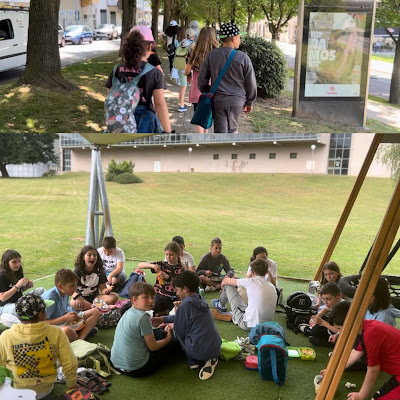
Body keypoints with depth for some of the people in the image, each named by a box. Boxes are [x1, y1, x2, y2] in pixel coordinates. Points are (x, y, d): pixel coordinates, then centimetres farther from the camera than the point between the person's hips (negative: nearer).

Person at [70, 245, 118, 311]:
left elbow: (102, 288, 2)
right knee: (74, 303, -38)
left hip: (95, 297, 3)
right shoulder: (78, 271, -8)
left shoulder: (99, 271, 1)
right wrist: (77, 297, -36)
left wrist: (106, 290, -24)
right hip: (82, 298, -3)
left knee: (115, 296, -19)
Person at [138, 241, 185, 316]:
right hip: (159, 296, 0)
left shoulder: (181, 269, 2)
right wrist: (152, 265, -15)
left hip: (173, 300, 0)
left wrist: (168, 278, -24)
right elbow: (139, 265, 3)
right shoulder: (161, 265, 6)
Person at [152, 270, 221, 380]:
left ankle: (193, 361, 7)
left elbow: (180, 333, -5)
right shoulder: (200, 299, 9)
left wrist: (170, 328, 18)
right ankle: (209, 359, 9)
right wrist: (161, 319, 24)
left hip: (199, 350, -6)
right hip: (216, 349, 6)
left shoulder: (185, 305, -14)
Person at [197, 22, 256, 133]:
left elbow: (202, 78, 4)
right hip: (237, 100, -1)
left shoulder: (211, 55, -2)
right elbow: (251, 82, -3)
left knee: (220, 132, 4)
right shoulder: (243, 57, -10)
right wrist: (249, 102, 10)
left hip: (218, 100, 1)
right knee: (232, 129, 20)